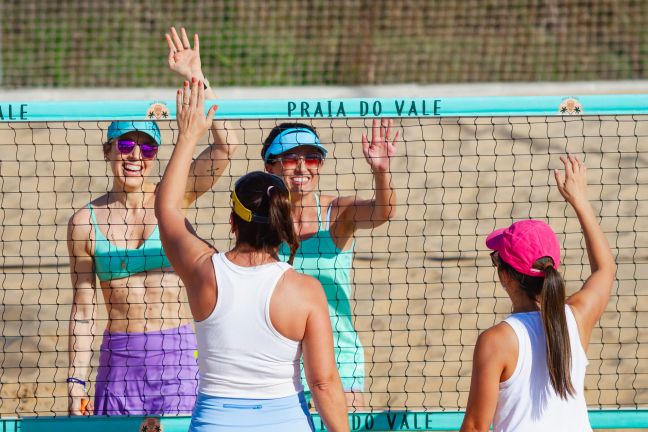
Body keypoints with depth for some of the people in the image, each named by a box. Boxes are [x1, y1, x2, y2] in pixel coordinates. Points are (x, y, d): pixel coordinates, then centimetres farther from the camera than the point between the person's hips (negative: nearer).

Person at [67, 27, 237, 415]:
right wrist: (77, 382, 1)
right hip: (120, 361, 1)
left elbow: (226, 147, -13)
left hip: (177, 356, -1)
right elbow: (83, 310, 5)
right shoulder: (86, 222, 2)